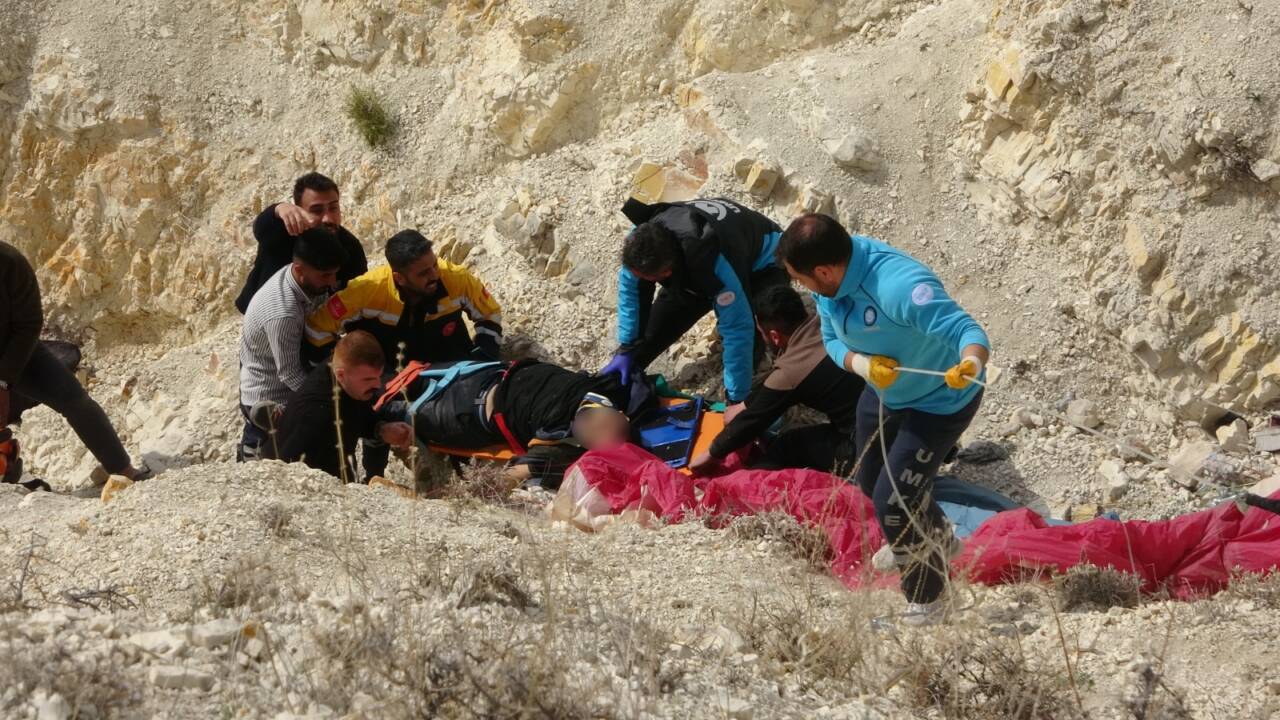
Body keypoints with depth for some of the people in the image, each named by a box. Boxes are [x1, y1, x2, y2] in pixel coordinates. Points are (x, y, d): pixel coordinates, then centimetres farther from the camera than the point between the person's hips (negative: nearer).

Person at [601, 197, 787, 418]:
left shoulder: (716, 262, -48)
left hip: (762, 262, -6)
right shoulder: (644, 240, -29)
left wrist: (738, 400, -38)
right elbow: (630, 289, -8)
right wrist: (626, 349, -5)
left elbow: (738, 330, -43)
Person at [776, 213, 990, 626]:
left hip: (939, 401, -8)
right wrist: (861, 364, -27)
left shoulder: (900, 286, -43)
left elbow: (968, 332, -46)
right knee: (871, 483, 25)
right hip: (883, 391, 8)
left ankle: (927, 600, 18)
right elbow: (833, 339, -5)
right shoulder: (832, 276, -18)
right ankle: (937, 541, 57)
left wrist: (970, 365, -68)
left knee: (892, 502, -10)